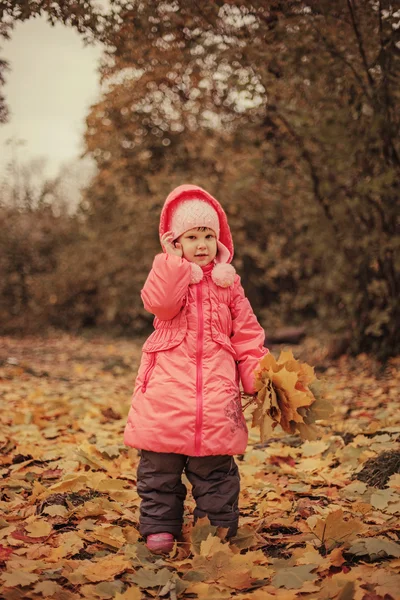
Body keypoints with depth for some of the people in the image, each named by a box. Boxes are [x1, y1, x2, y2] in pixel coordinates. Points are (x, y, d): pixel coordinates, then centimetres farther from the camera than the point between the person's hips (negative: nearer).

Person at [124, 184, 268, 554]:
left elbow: (248, 337, 10)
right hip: (168, 383, -1)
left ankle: (219, 528, 16)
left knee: (215, 467, 6)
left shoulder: (227, 284, 12)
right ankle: (160, 526, 15)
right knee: (159, 465, 4)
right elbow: (160, 303, -18)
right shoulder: (168, 274, 7)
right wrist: (173, 259, -14)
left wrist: (259, 377, -1)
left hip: (215, 385, 1)